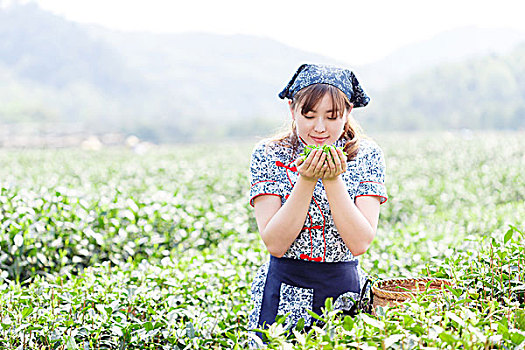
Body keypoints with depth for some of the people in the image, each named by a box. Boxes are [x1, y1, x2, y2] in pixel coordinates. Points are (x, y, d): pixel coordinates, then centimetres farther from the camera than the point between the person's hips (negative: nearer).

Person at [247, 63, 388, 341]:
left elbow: (360, 243, -12)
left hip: (346, 293, 1)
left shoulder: (366, 155, -3)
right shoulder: (268, 155, -6)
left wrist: (333, 180, -21)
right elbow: (274, 243, -14)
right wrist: (306, 180, -21)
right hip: (285, 295, -1)